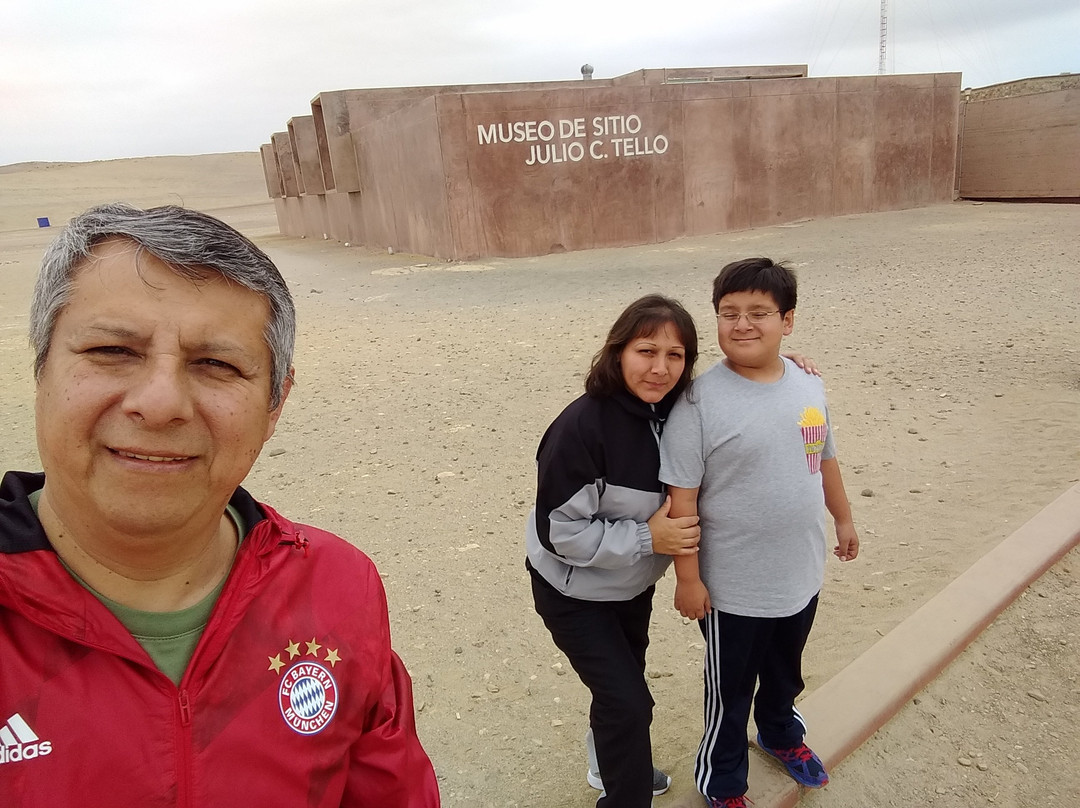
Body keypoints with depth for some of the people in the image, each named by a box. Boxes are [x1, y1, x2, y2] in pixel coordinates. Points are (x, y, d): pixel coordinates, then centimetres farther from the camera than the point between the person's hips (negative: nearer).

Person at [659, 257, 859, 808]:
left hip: (801, 575, 6)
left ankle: (781, 734, 59)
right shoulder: (700, 400, -21)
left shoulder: (808, 386, -4)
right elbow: (681, 497, -19)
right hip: (732, 589, -5)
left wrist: (843, 518, 22)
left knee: (785, 673, 30)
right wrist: (687, 577, -17)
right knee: (730, 691, 16)